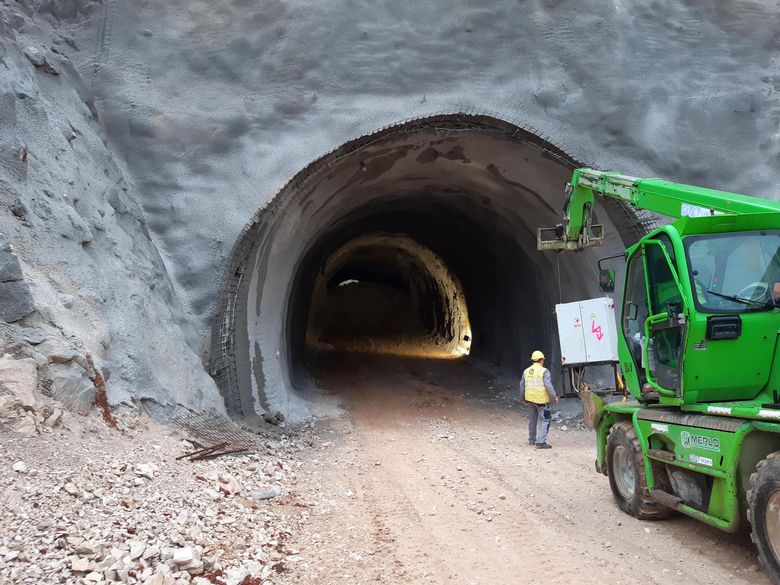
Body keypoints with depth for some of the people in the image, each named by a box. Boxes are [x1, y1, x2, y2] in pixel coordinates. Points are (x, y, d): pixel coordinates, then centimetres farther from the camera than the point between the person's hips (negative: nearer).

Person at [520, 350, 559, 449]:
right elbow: (548, 386, -15)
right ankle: (541, 442, -9)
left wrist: (524, 398, 25)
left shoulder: (526, 371, 9)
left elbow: (522, 386, 14)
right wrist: (554, 397, -4)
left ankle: (531, 440, 29)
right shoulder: (544, 371, -10)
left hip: (530, 399, 6)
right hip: (541, 400, -6)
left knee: (532, 419, 19)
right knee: (544, 420, -2)